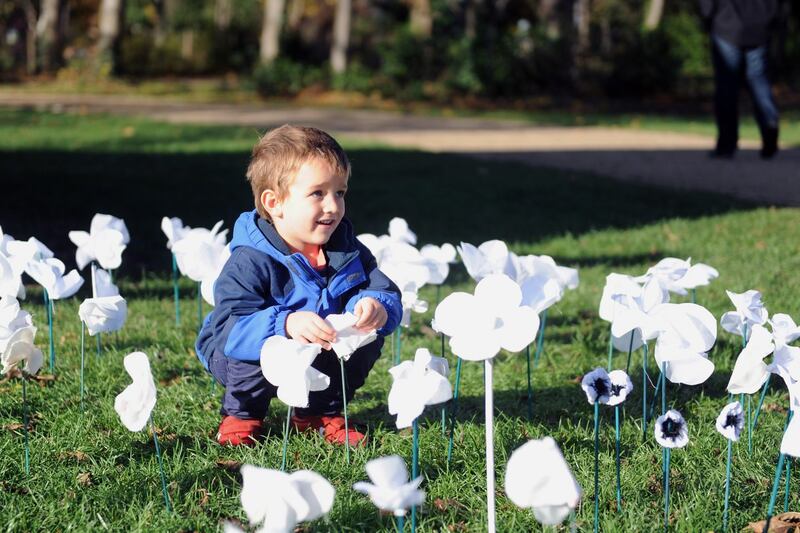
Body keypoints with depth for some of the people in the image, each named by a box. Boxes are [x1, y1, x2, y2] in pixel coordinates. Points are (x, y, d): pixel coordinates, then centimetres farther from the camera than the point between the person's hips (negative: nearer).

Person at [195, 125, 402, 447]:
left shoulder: (347, 251, -8)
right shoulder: (250, 262, -28)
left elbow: (386, 293, -12)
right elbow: (229, 327, -40)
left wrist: (376, 305, -39)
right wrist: (285, 324, -59)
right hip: (247, 360, -5)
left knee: (369, 339, -14)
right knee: (267, 346, -36)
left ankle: (319, 414, 8)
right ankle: (241, 415, -5)